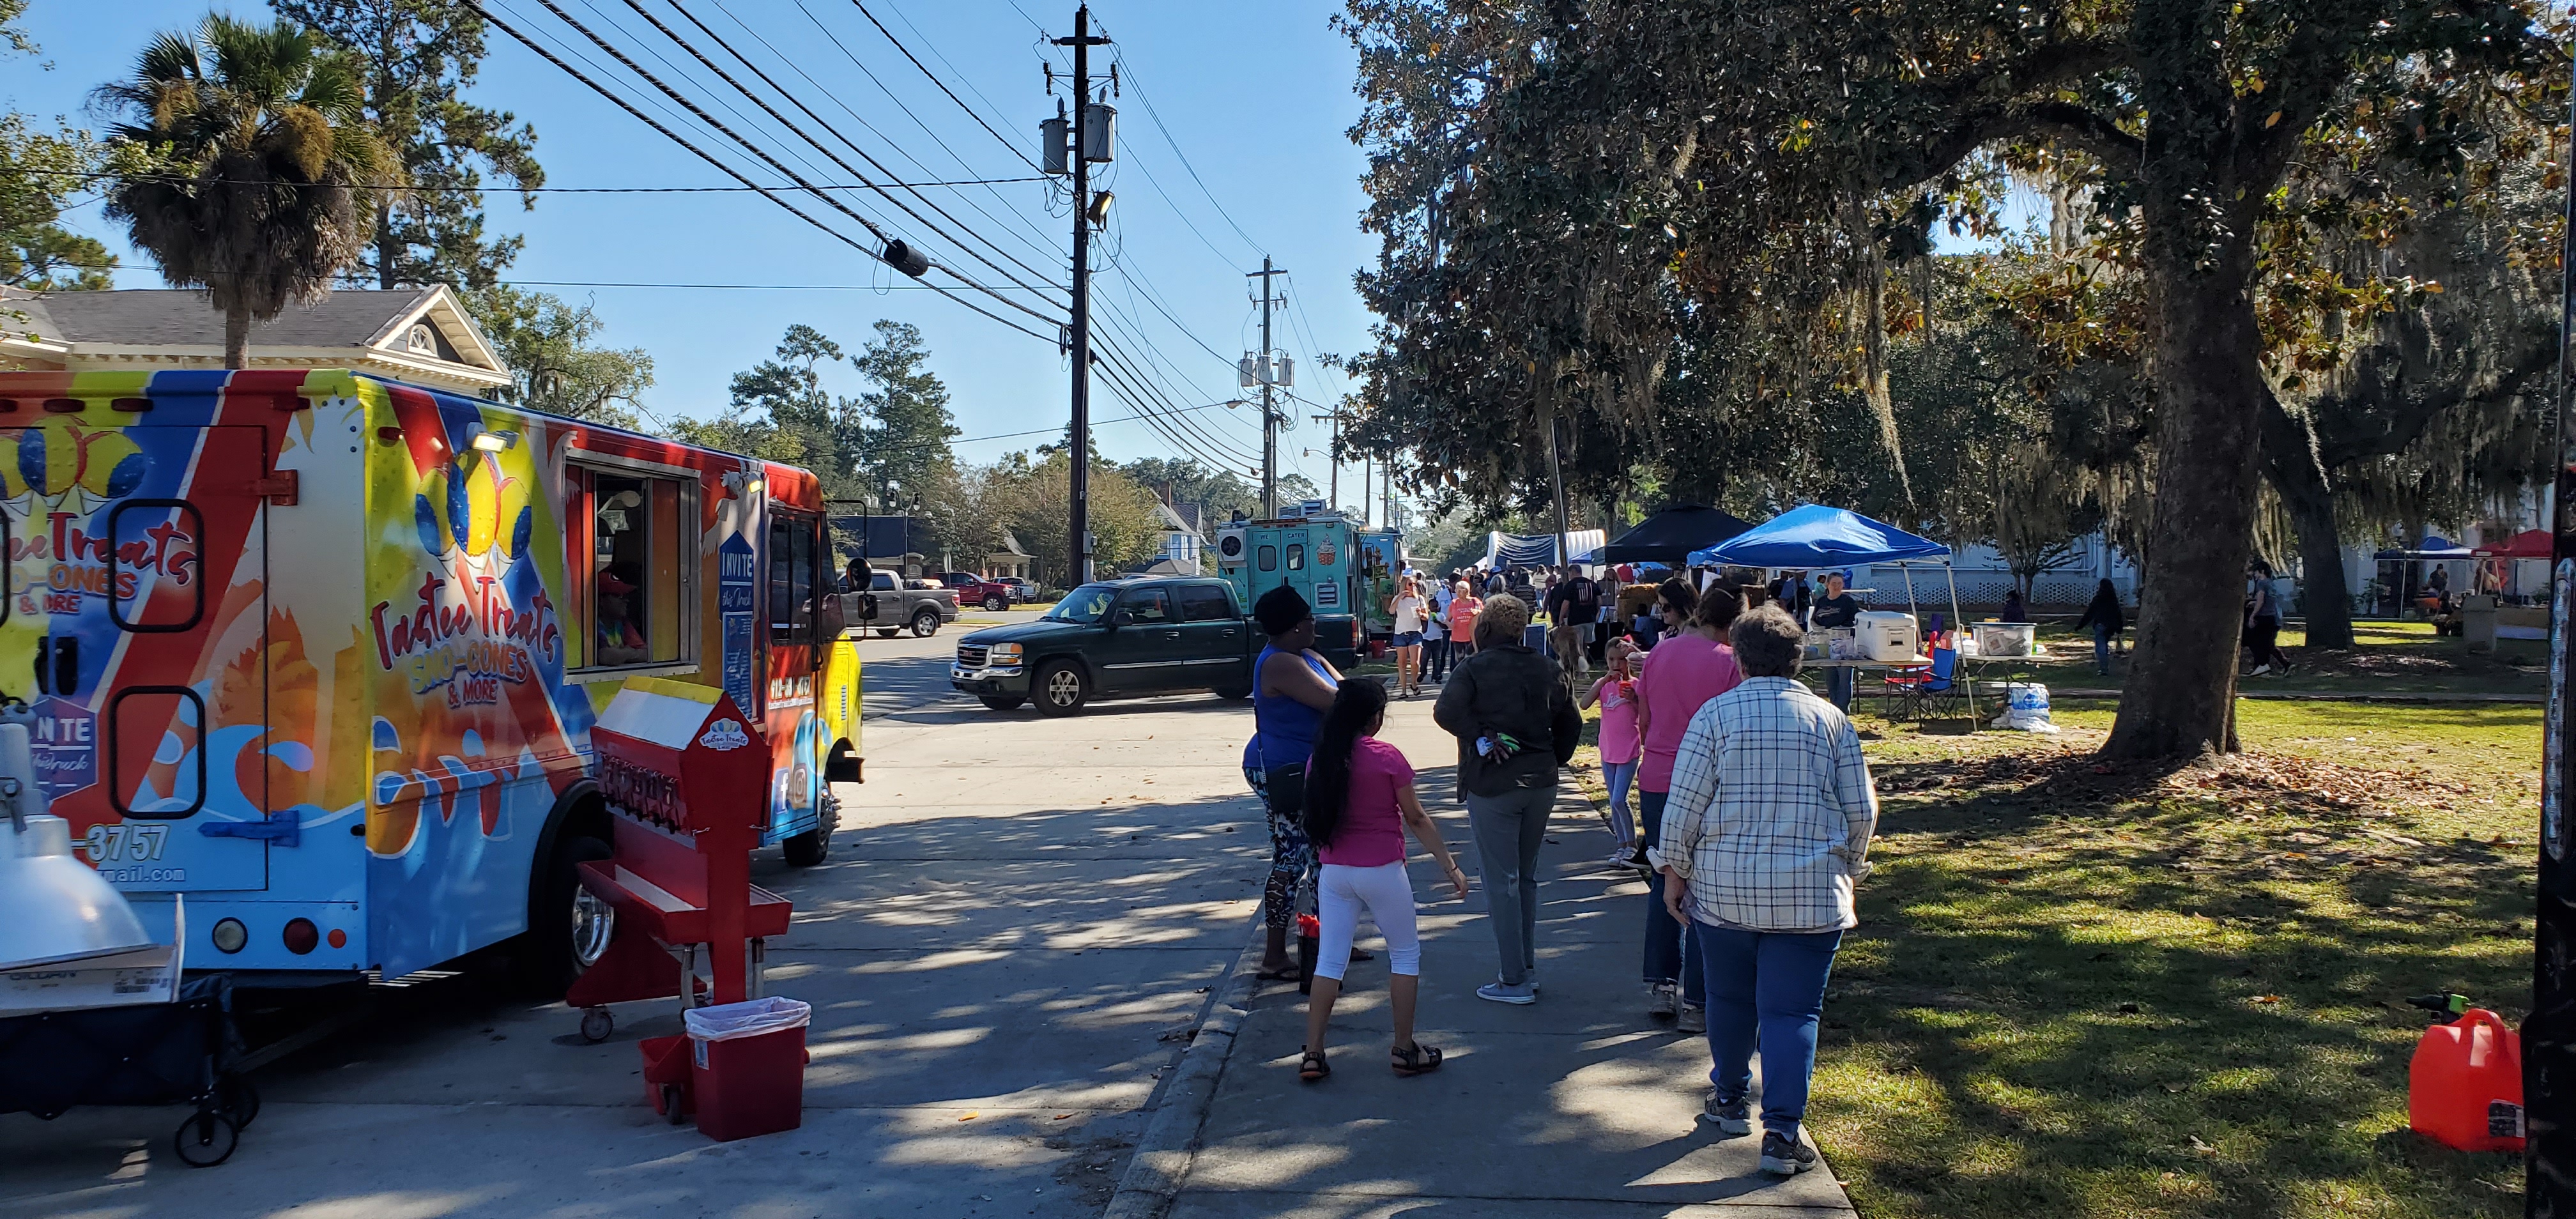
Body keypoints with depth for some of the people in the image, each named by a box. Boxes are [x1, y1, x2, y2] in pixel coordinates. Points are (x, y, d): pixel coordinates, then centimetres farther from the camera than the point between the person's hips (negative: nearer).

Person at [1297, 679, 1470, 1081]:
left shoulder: (1320, 760, 0)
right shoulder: (1387, 758, -12)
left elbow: (1316, 817, 7)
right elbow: (1417, 820, -7)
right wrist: (1451, 868, 1)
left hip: (1334, 874, 4)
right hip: (1382, 873, -4)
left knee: (1330, 961, 9)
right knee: (1405, 956, 13)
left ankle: (1312, 1055, 7)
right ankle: (1405, 1051, 16)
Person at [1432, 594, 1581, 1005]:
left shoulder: (1474, 668, -8)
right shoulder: (1547, 669, 8)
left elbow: (1445, 711, -24)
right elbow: (1571, 723, 13)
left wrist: (1482, 737, -15)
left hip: (1492, 786, -5)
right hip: (1541, 786, 6)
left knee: (1501, 882, 0)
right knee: (1526, 877, 18)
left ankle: (1515, 981, 1)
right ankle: (1527, 966, 22)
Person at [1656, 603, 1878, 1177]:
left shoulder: (1716, 714, -3)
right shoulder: (1830, 719, 2)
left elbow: (1685, 802, -5)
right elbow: (1862, 810, 4)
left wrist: (1673, 871, 5)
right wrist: (1848, 870, 19)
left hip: (1724, 889, 0)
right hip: (1811, 895, 0)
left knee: (1730, 1000, 17)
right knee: (1792, 1011, 3)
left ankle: (1730, 1100, 34)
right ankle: (1782, 1133, -2)